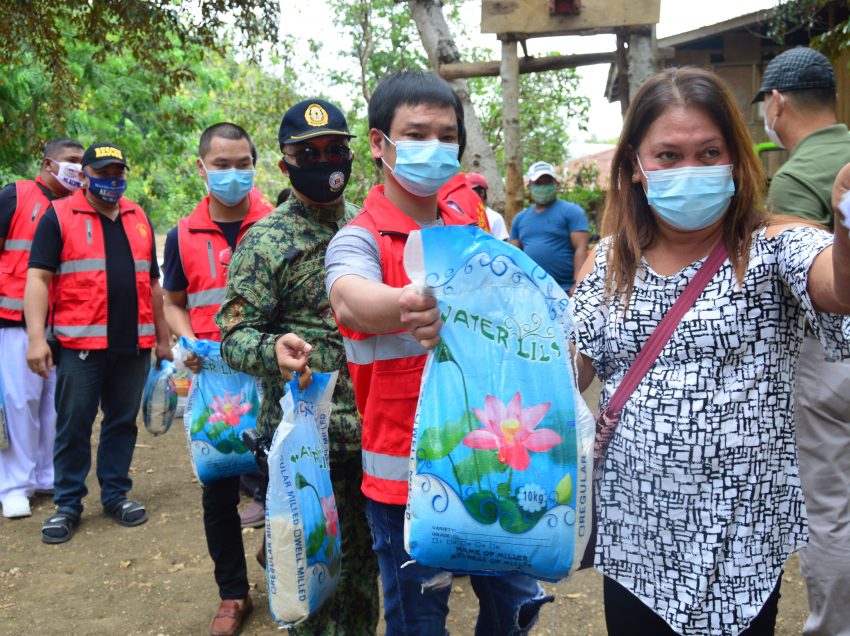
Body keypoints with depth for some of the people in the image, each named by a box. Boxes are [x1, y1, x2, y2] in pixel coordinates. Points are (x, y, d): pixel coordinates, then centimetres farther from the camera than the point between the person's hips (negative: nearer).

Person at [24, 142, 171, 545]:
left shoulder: (139, 218, 15)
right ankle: (67, 504, 15)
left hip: (133, 343, 4)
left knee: (123, 421, 11)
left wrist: (163, 338, 18)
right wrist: (36, 337, -14)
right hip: (81, 342, -4)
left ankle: (116, 494, 23)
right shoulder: (59, 216, 1)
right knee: (73, 425, 3)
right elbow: (38, 278, -5)